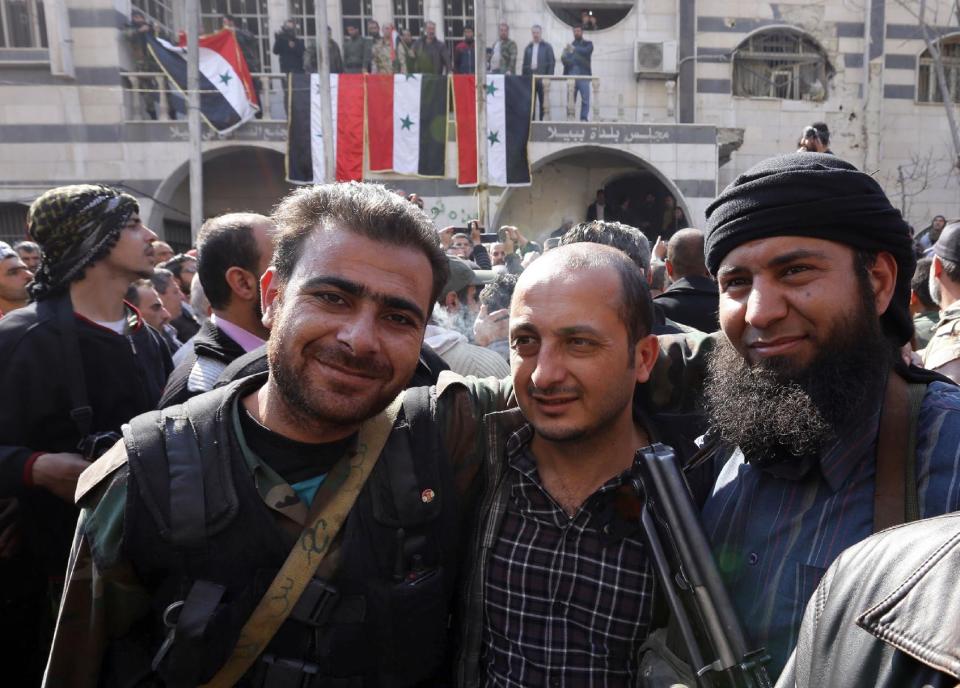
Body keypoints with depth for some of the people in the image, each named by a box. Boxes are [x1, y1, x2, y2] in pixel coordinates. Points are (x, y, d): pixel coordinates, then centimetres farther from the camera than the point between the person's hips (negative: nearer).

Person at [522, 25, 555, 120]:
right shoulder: (528, 47, 15)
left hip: (542, 79, -3)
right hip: (530, 79, 3)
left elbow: (552, 63, -1)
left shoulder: (547, 47, 4)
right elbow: (524, 64, 15)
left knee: (543, 103, -1)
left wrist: (548, 78, -10)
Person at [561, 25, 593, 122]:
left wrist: (575, 49, -21)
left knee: (585, 99, -11)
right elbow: (565, 60, 11)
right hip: (571, 76, 2)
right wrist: (564, 57, -12)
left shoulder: (588, 44, 12)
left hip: (583, 76, -2)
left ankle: (583, 119, -10)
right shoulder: (569, 45, 19)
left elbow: (586, 51, -9)